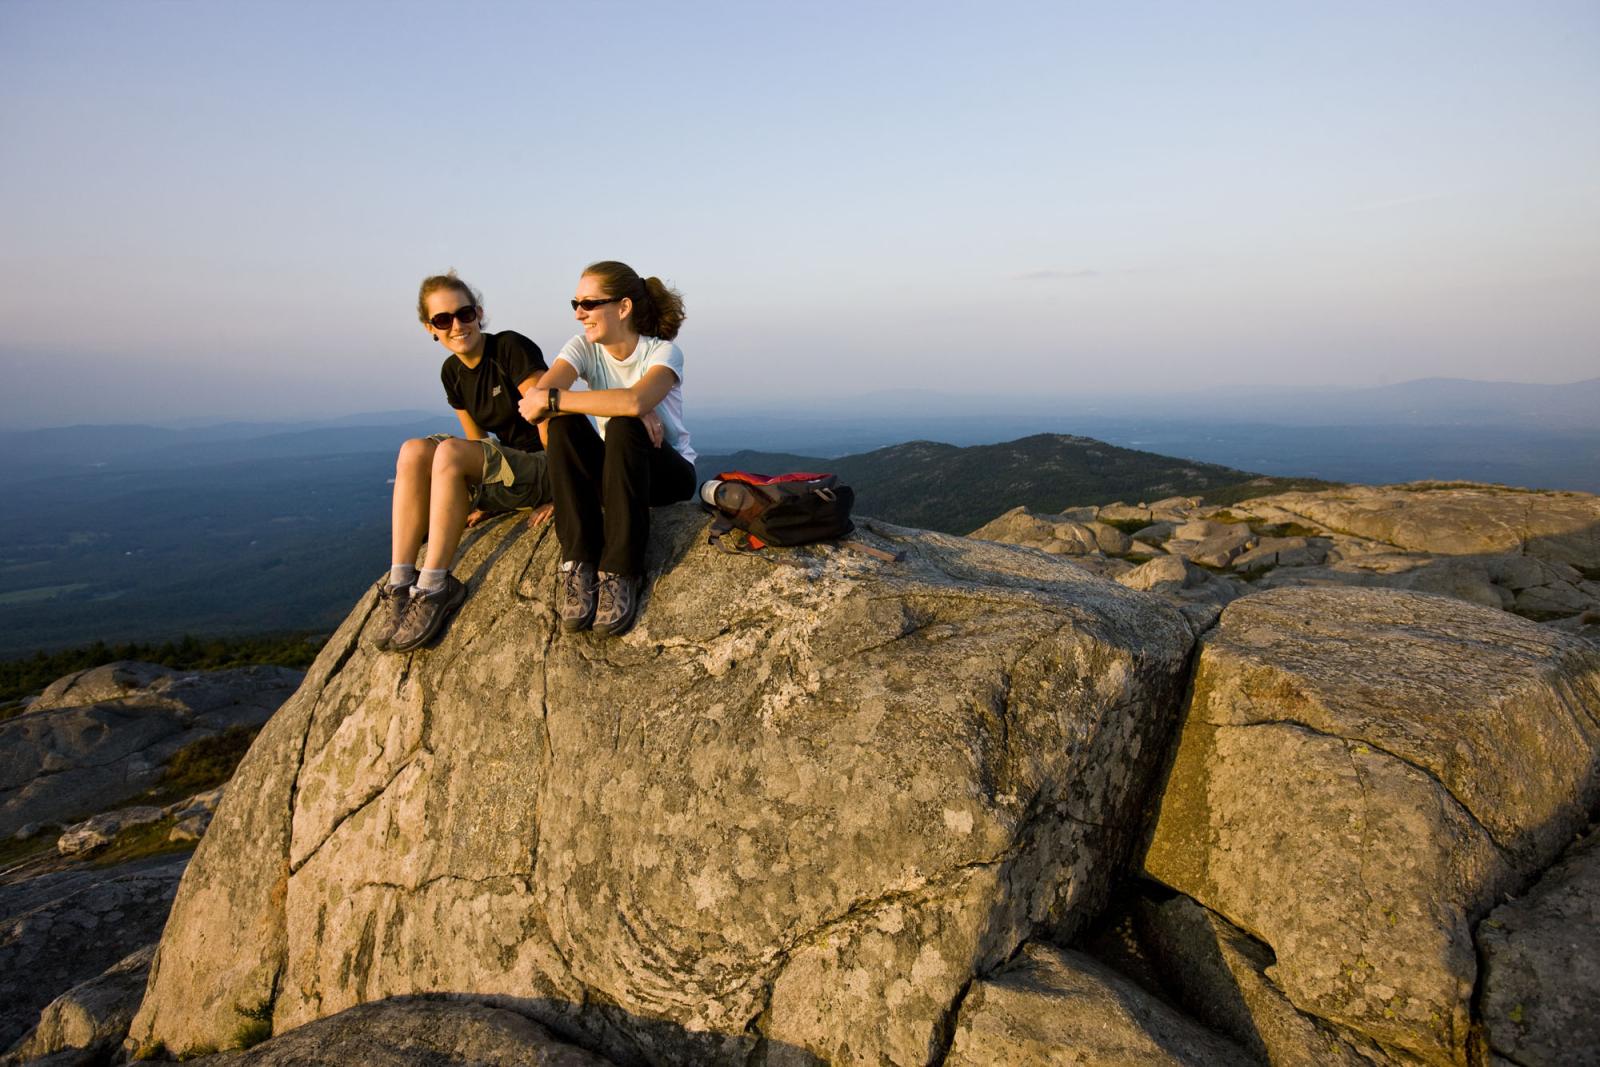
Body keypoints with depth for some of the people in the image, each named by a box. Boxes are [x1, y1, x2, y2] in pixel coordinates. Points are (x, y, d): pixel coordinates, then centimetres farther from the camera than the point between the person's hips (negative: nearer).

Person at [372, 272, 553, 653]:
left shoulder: (511, 348, -13)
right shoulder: (452, 372, 9)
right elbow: (478, 441, 16)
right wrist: (484, 498, 3)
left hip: (545, 467, -7)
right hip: (507, 468, 7)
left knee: (449, 451, -29)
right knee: (414, 450, -16)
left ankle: (435, 587, -24)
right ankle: (400, 584, -20)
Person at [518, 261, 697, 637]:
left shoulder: (663, 352, -14)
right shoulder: (584, 347, -3)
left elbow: (633, 401, -38)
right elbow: (536, 397, -25)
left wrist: (553, 400, -32)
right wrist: (635, 412, -31)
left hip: (669, 473, -3)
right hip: (611, 475, 3)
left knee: (621, 427, -34)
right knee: (563, 423, -26)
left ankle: (620, 574, -31)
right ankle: (578, 567, -27)